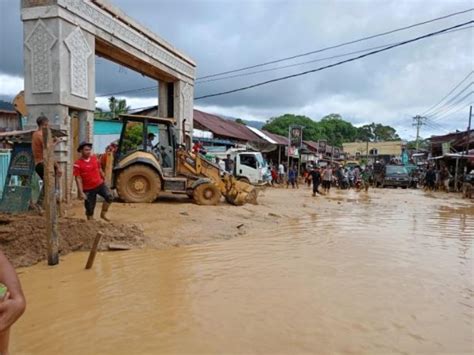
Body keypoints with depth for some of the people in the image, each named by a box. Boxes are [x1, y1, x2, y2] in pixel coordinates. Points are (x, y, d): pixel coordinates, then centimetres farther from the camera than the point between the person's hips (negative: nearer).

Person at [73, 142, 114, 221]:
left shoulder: (95, 158, 2)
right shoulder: (78, 164, -13)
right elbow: (78, 179, -13)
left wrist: (104, 180, 22)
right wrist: (81, 192, -17)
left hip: (100, 184, 4)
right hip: (88, 189, -4)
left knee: (109, 197, -16)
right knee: (90, 209, 4)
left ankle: (103, 214, 5)